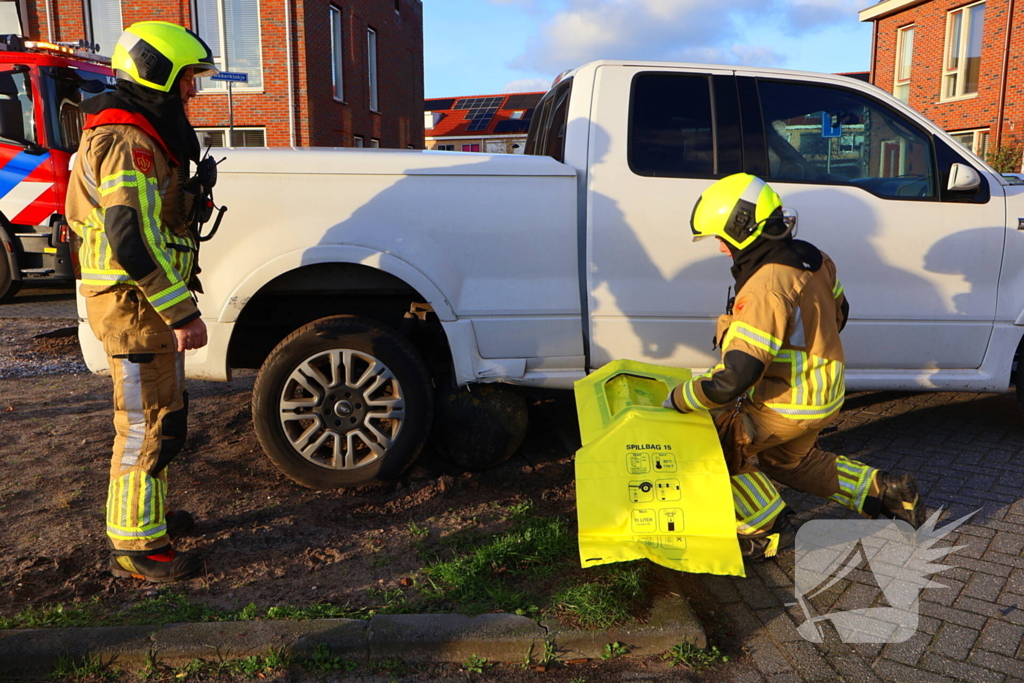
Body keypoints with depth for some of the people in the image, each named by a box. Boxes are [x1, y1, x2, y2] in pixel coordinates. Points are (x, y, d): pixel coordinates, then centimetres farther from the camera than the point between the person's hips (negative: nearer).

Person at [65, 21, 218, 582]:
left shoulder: (142, 136, 18)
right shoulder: (128, 142, -17)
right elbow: (133, 240, -26)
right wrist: (183, 313, -24)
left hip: (143, 302, 11)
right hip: (133, 303, -11)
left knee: (162, 413, 20)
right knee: (149, 424, -4)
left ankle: (149, 512, 35)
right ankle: (134, 546, 7)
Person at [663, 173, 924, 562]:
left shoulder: (765, 289, -31)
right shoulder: (810, 259, -2)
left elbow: (734, 378, -34)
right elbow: (838, 313, 15)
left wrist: (678, 401, -22)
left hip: (788, 405, -9)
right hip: (825, 395, 10)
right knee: (791, 461, 30)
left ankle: (767, 529, 6)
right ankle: (887, 493, 33)